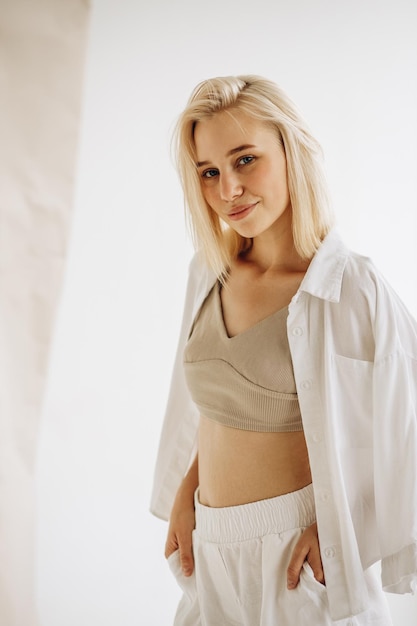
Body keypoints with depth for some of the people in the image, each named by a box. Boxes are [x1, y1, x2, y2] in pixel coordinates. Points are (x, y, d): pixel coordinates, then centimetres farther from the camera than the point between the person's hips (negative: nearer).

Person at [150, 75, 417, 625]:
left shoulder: (352, 291, -17)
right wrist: (185, 493, 4)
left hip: (298, 557, -5)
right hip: (212, 554, 5)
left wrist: (336, 518, -14)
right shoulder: (210, 271, 0)